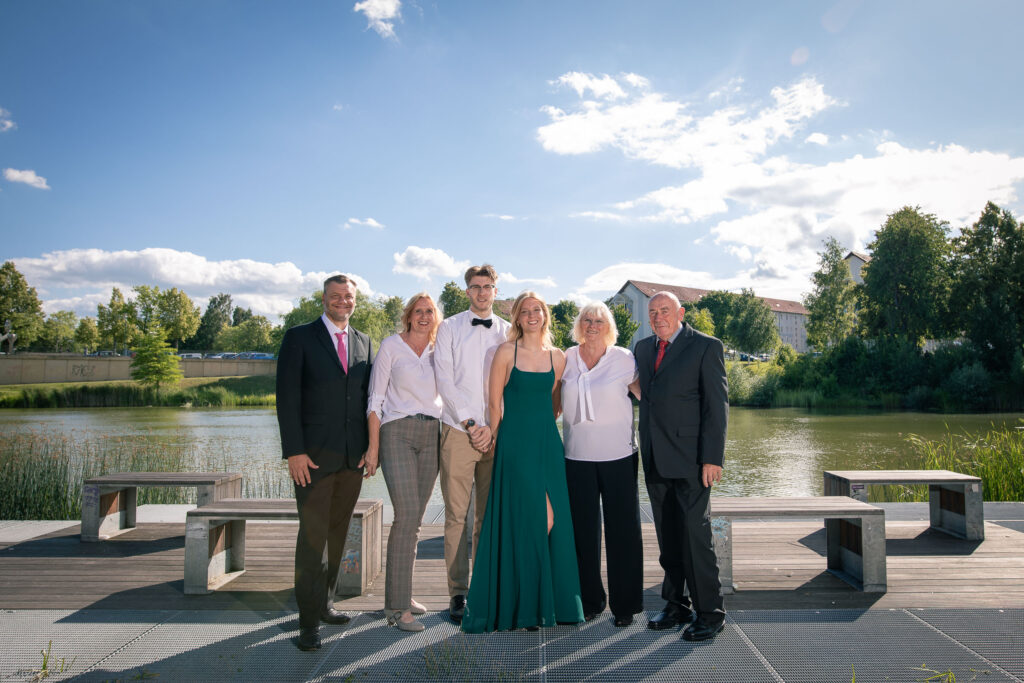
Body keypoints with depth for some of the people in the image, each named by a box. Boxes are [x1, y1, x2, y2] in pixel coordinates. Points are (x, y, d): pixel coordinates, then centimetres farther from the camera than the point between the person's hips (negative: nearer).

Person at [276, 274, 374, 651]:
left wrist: (372, 445, 5)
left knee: (337, 532, 12)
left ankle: (324, 602, 26)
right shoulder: (299, 337, -1)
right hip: (313, 455, -4)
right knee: (313, 535, -3)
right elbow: (287, 397, -7)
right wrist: (294, 451, -13)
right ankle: (309, 621, 7)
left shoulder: (363, 343, 13)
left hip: (353, 457, 5)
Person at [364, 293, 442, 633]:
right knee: (407, 514, -14)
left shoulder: (439, 350, 13)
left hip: (432, 435, 5)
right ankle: (397, 606, -8)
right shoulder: (391, 346, 1)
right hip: (397, 432, -4)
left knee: (414, 518, 8)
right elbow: (375, 399, -2)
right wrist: (373, 446, -8)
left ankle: (400, 594, 20)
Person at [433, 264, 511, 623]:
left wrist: (492, 427, -4)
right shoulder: (450, 328, 7)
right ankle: (458, 593, 8)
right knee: (457, 515, -1)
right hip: (458, 431, -2)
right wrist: (471, 423, -7)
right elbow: (445, 381, 0)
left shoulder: (507, 332, 12)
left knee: (489, 516, 5)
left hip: (496, 433, 2)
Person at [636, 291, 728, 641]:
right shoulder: (643, 347, 14)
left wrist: (713, 457, -14)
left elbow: (717, 404, -8)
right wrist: (645, 449, 11)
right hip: (655, 459, 6)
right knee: (667, 537, 12)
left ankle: (710, 613, 10)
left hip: (690, 457, -6)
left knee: (695, 534, -4)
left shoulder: (706, 346, -3)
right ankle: (676, 606, 24)